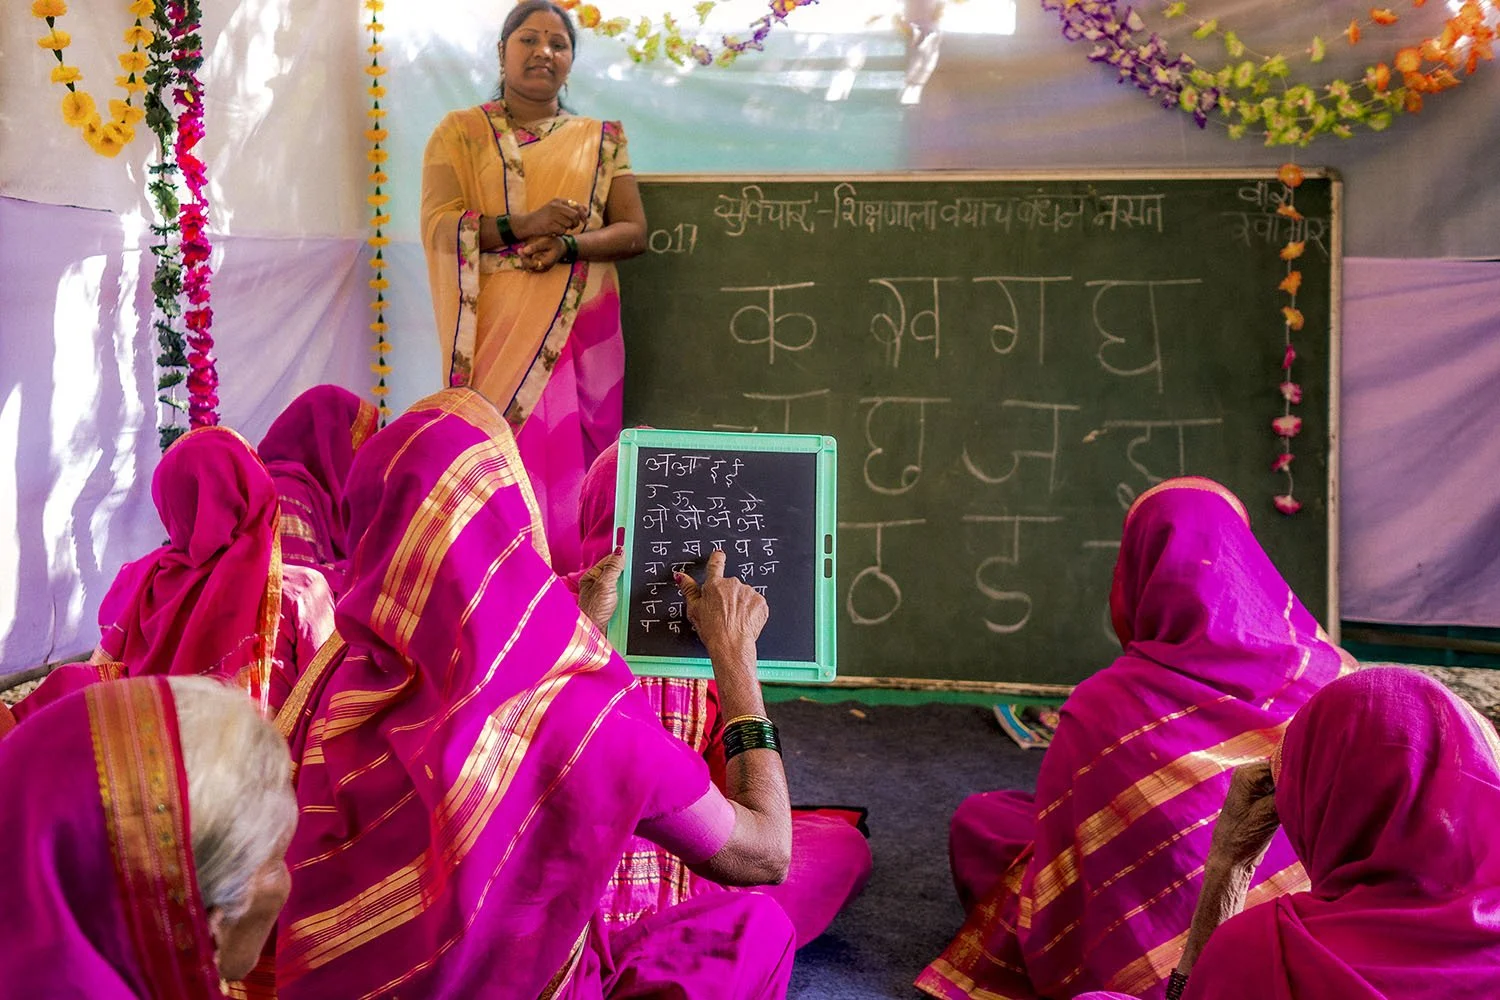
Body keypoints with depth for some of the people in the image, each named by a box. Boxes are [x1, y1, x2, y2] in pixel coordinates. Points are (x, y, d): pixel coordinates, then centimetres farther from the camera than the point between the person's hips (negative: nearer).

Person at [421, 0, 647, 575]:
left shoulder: (600, 139, 15)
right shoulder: (460, 133, 10)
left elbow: (633, 231, 7)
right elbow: (438, 224, -3)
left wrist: (568, 245, -12)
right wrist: (523, 225, -16)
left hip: (580, 330, 2)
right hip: (496, 331, -1)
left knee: (570, 465, -1)